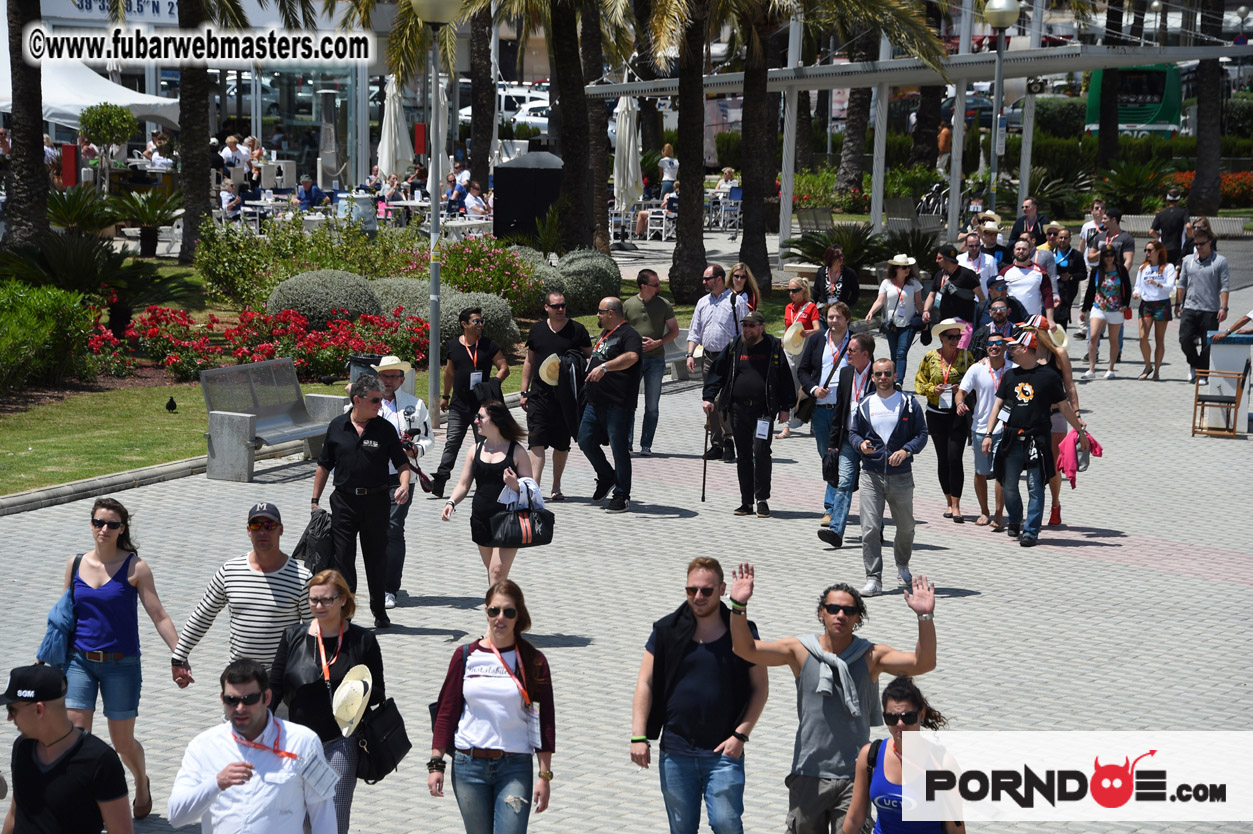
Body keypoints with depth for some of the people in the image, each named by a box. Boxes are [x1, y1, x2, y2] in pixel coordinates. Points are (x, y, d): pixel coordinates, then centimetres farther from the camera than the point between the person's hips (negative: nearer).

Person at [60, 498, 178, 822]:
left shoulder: (135, 567, -8)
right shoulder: (75, 565, 3)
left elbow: (159, 616, -9)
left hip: (121, 664, -3)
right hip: (80, 661, 3)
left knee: (123, 742, 7)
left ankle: (142, 783, 38)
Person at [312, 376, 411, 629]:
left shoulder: (385, 429, -1)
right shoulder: (337, 427, 1)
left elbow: (402, 463, 0)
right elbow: (324, 466, 9)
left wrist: (404, 485, -21)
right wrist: (315, 500, 8)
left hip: (376, 501, 0)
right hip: (344, 501, 0)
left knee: (376, 558, 10)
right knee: (342, 558, -4)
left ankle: (379, 610, 25)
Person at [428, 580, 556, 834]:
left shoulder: (533, 661, 0)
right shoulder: (466, 656, 4)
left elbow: (545, 722, 0)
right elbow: (446, 711, 7)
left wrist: (545, 775, -3)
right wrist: (436, 763, 1)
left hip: (515, 767, -2)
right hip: (468, 765, 2)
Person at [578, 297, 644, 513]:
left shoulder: (628, 334, -11)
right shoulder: (604, 334, 19)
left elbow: (631, 357, -32)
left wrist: (604, 367, -41)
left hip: (618, 404, -9)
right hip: (596, 402, 9)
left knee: (619, 448, -5)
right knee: (585, 441, 10)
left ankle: (622, 496, 3)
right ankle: (607, 477, 30)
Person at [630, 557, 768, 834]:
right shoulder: (667, 630, 3)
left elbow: (760, 688, 6)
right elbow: (645, 684, 2)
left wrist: (740, 735, -5)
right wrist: (638, 737, -7)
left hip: (723, 752, -2)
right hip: (675, 752, 2)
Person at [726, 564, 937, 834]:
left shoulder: (871, 655, -2)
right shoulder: (800, 650, -1)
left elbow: (922, 663, -13)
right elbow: (745, 648, -9)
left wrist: (925, 617, -26)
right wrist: (739, 606, -24)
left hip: (854, 777, -1)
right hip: (808, 774, 1)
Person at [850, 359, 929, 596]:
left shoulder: (908, 404, 3)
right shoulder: (864, 405, 8)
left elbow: (922, 434, 2)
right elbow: (853, 432, 15)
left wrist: (906, 451, -16)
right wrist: (860, 444, -8)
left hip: (901, 476, 0)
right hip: (871, 474, 0)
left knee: (906, 527, 14)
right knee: (870, 529, -10)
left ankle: (902, 565, 41)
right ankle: (873, 579, -6)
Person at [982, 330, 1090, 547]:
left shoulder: (1049, 376, -3)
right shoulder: (1010, 375, 9)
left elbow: (1065, 407, 5)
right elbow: (998, 405, 11)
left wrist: (1081, 431, 8)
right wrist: (989, 434, 4)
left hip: (1037, 440, -4)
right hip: (1011, 439, 4)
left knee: (1035, 487, -4)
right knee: (1009, 486, 6)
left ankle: (1031, 531, 1)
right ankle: (1015, 521, 29)